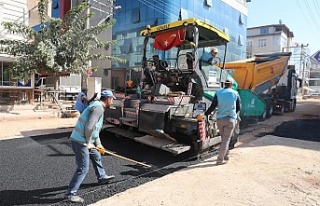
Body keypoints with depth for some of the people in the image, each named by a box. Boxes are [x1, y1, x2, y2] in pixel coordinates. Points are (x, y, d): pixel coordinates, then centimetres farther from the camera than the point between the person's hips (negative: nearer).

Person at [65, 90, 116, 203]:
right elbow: (89, 127, -27)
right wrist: (88, 142, -13)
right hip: (80, 142, -10)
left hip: (84, 141, 10)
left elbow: (95, 129, 22)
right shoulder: (99, 108, -17)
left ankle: (102, 177, 44)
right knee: (83, 168, -3)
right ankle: (70, 193, 8)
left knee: (96, 156, 25)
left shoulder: (97, 107, 16)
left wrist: (98, 144, 21)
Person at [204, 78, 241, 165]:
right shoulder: (235, 93, 2)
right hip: (231, 119, -1)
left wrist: (205, 114, 10)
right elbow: (239, 107, 7)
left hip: (220, 119, 2)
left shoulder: (218, 93, 1)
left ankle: (226, 155, 28)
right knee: (226, 139, 1)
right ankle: (220, 159, -2)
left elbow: (212, 106, -2)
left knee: (223, 137, 20)